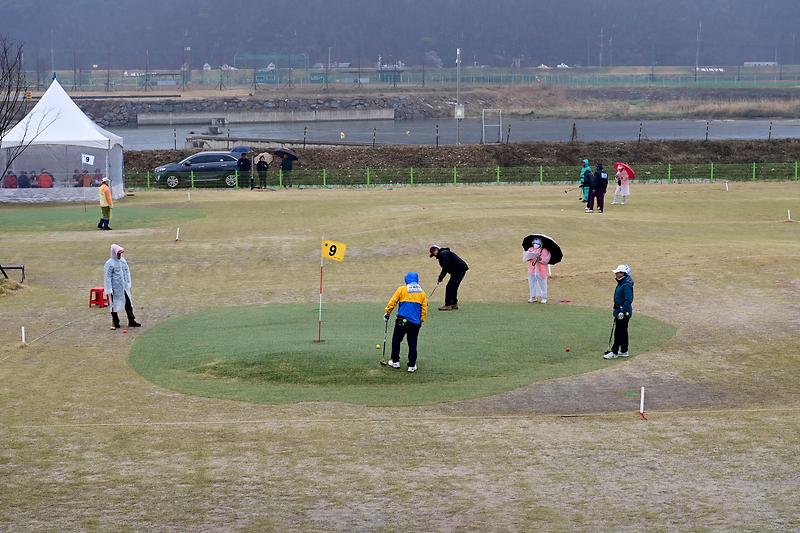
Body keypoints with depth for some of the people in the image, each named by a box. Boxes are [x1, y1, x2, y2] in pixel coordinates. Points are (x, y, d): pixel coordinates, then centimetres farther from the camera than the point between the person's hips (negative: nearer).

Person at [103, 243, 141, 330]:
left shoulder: (123, 261, 7)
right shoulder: (110, 264, -12)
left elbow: (127, 272, 17)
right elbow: (107, 277, -12)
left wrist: (128, 283, 14)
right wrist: (109, 290, -14)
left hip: (124, 287, 6)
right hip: (116, 288, -6)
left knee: (128, 304, 7)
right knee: (115, 305, 4)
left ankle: (131, 321, 13)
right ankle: (115, 323, 13)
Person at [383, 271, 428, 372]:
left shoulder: (402, 289, -1)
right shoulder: (422, 292, 9)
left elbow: (392, 302, -2)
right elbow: (424, 307, 12)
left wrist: (387, 313, 11)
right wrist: (422, 320, 23)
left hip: (402, 320, -3)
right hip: (415, 322, 3)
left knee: (396, 340, 14)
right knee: (412, 343, 9)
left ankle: (395, 361, 18)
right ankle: (412, 365, 9)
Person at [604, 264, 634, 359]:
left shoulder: (626, 285, -21)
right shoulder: (621, 283, 12)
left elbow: (628, 300, -26)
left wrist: (622, 312, -27)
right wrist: (617, 311, 24)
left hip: (624, 312, -11)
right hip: (619, 311, 11)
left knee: (619, 332, -6)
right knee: (623, 331, 16)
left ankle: (614, 352, -4)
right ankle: (624, 351, 24)